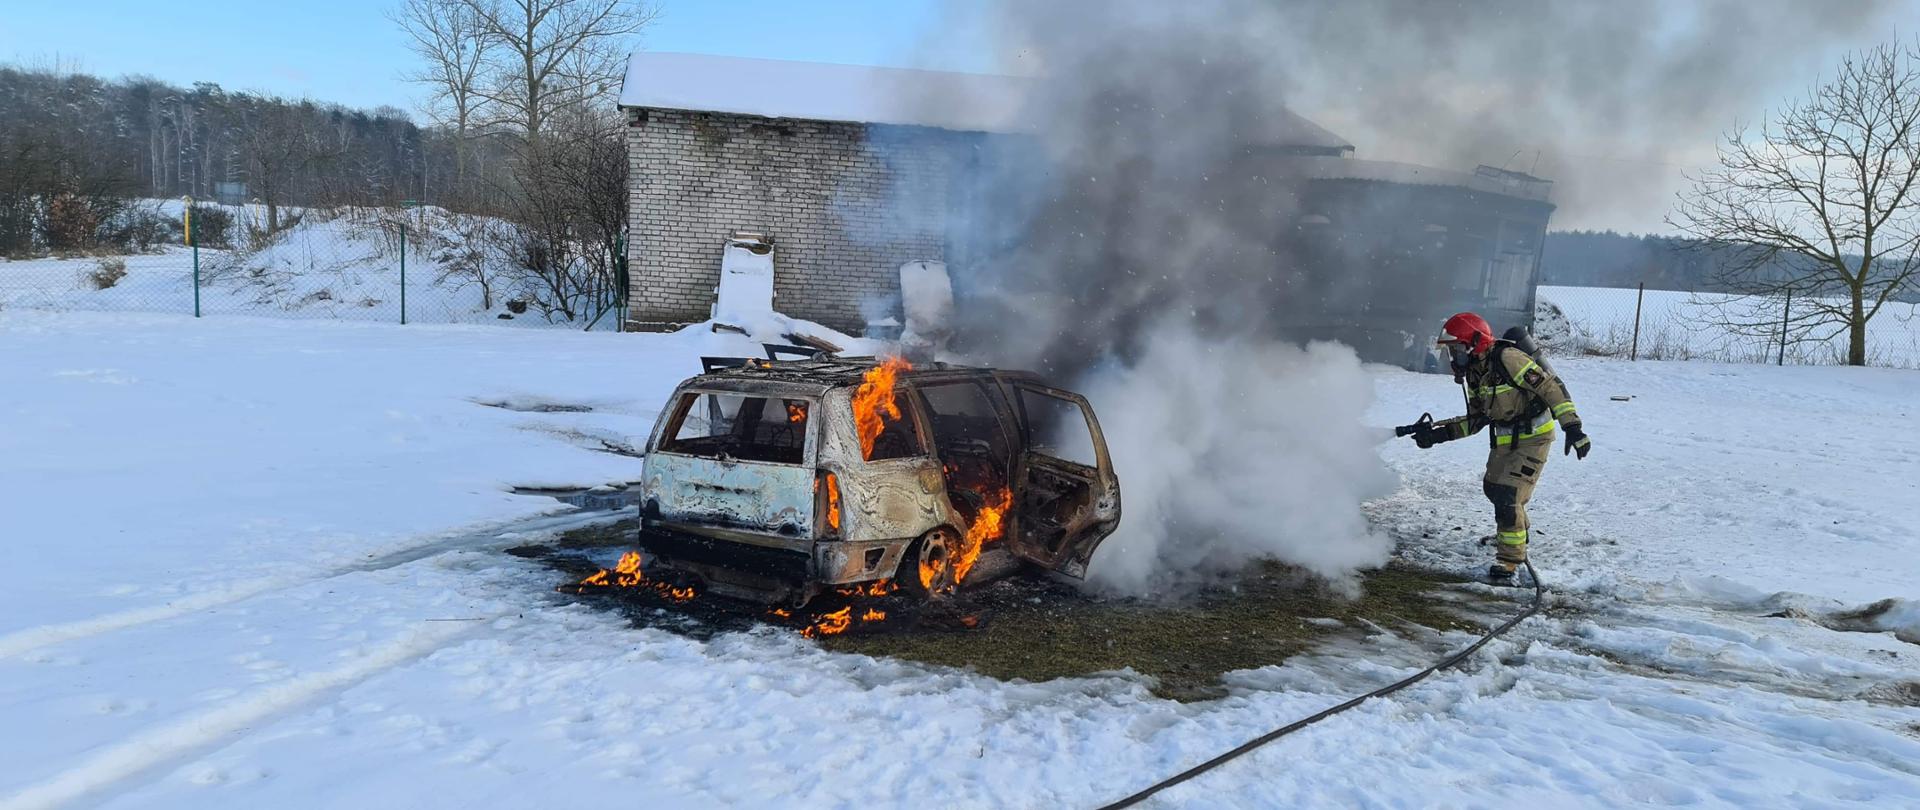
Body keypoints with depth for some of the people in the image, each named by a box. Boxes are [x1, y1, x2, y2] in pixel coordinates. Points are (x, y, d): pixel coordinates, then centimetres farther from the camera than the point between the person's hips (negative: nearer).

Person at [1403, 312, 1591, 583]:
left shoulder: (1508, 359, -25)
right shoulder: (1474, 373, 2)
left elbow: (1551, 387, -26)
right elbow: (1476, 419, 8)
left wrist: (1572, 426, -31)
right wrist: (1438, 433, -1)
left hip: (1533, 437, -9)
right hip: (1505, 438, 9)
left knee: (1507, 495, -16)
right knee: (1493, 487, 23)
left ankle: (1511, 557, -3)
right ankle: (1516, 529, 52)